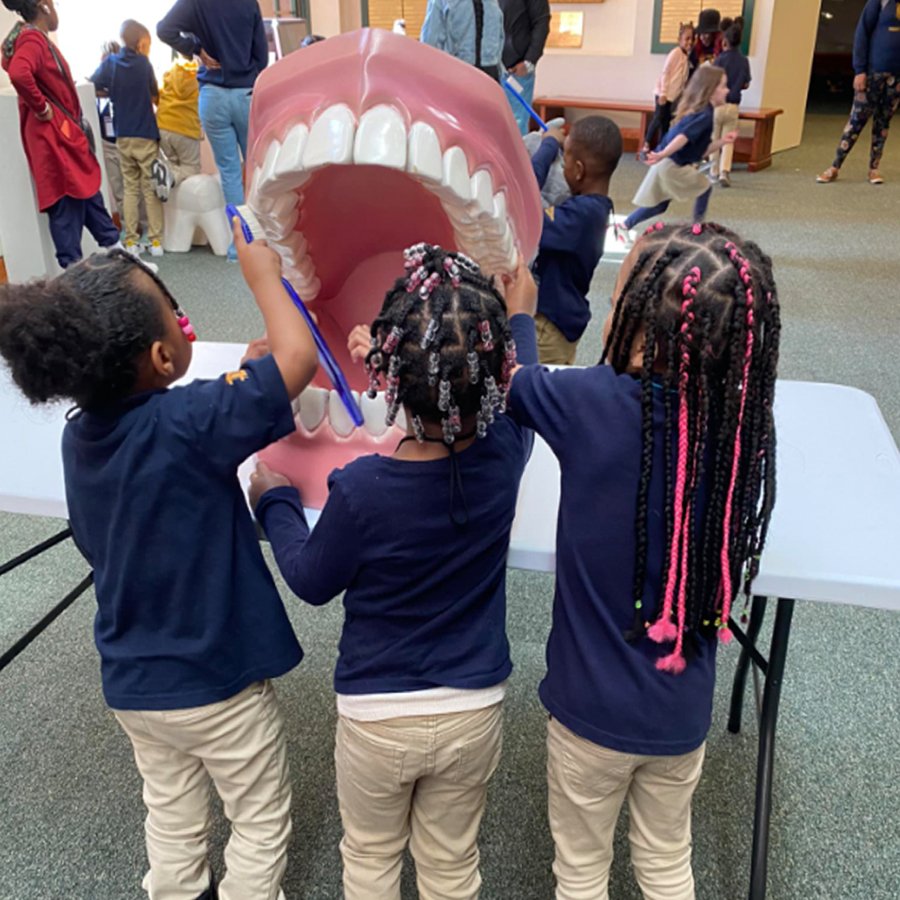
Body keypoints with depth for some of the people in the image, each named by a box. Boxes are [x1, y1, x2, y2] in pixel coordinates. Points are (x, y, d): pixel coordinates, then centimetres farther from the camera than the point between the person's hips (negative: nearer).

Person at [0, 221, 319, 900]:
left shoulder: (80, 437, -6)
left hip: (130, 683, 6)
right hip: (214, 682, -6)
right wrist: (263, 273, -16)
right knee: (262, 819, 18)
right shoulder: (187, 424, -28)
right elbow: (297, 355, -32)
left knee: (173, 815, 27)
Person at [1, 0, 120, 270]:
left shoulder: (35, 37, 15)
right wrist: (41, 108, -21)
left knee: (88, 195, 14)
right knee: (67, 204, -6)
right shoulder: (33, 38, -15)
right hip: (53, 136, -10)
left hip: (63, 133, 10)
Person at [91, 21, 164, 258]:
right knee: (151, 188, 3)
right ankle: (156, 240, 2)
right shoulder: (144, 63, -8)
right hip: (146, 135, -3)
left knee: (130, 188, 10)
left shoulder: (110, 63, -1)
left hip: (123, 136, 3)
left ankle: (131, 241, 8)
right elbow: (154, 97, 2)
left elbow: (91, 88, 1)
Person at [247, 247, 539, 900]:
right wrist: (520, 311, 23)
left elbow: (312, 582, -7)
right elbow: (518, 390, 6)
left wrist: (274, 500, 8)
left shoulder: (360, 490, -27)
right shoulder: (505, 454, -19)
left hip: (376, 716, -2)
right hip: (474, 710, 3)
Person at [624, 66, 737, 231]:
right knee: (704, 188, 9)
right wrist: (663, 154, -42)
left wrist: (723, 141, 7)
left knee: (658, 206, 19)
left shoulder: (700, 112, 18)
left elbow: (701, 151, 18)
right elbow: (684, 136, -30)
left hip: (666, 163, 10)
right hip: (673, 165, -9)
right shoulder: (704, 114, -13)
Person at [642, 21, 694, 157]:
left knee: (666, 122, 8)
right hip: (664, 93, -7)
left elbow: (684, 77, 14)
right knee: (659, 119, -10)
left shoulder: (687, 55, 9)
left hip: (674, 95, 7)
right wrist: (663, 93, -16)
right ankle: (646, 147, -2)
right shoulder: (676, 53, -12)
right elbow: (665, 72, -13)